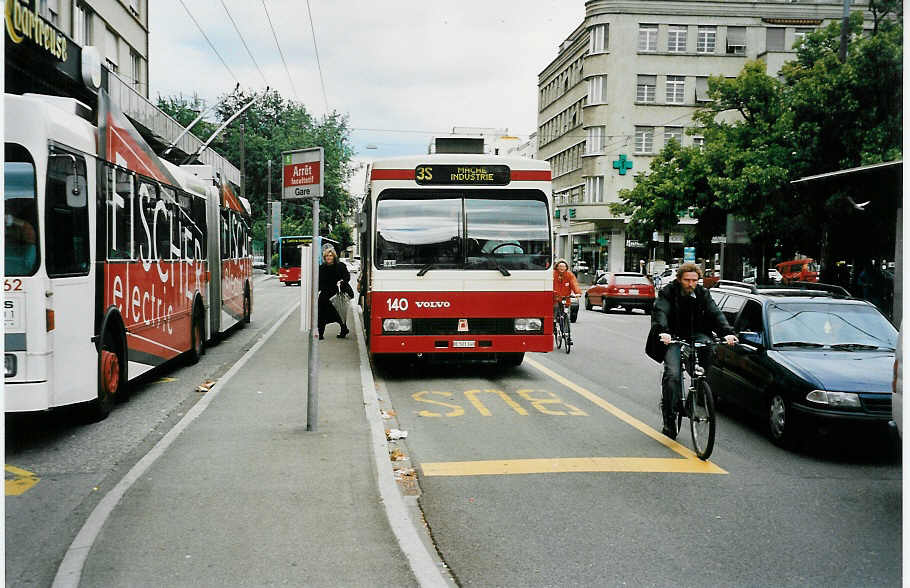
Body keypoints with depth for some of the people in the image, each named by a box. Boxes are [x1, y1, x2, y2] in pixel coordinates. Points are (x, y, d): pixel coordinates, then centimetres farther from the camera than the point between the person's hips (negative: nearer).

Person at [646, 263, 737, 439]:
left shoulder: (702, 294, 2)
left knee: (707, 343, -31)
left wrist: (727, 332, -27)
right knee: (672, 374, -20)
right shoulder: (668, 292, -7)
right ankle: (669, 418, -10)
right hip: (673, 338, -3)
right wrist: (663, 332, -42)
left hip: (695, 335, 3)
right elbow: (660, 312, -22)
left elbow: (715, 313, -9)